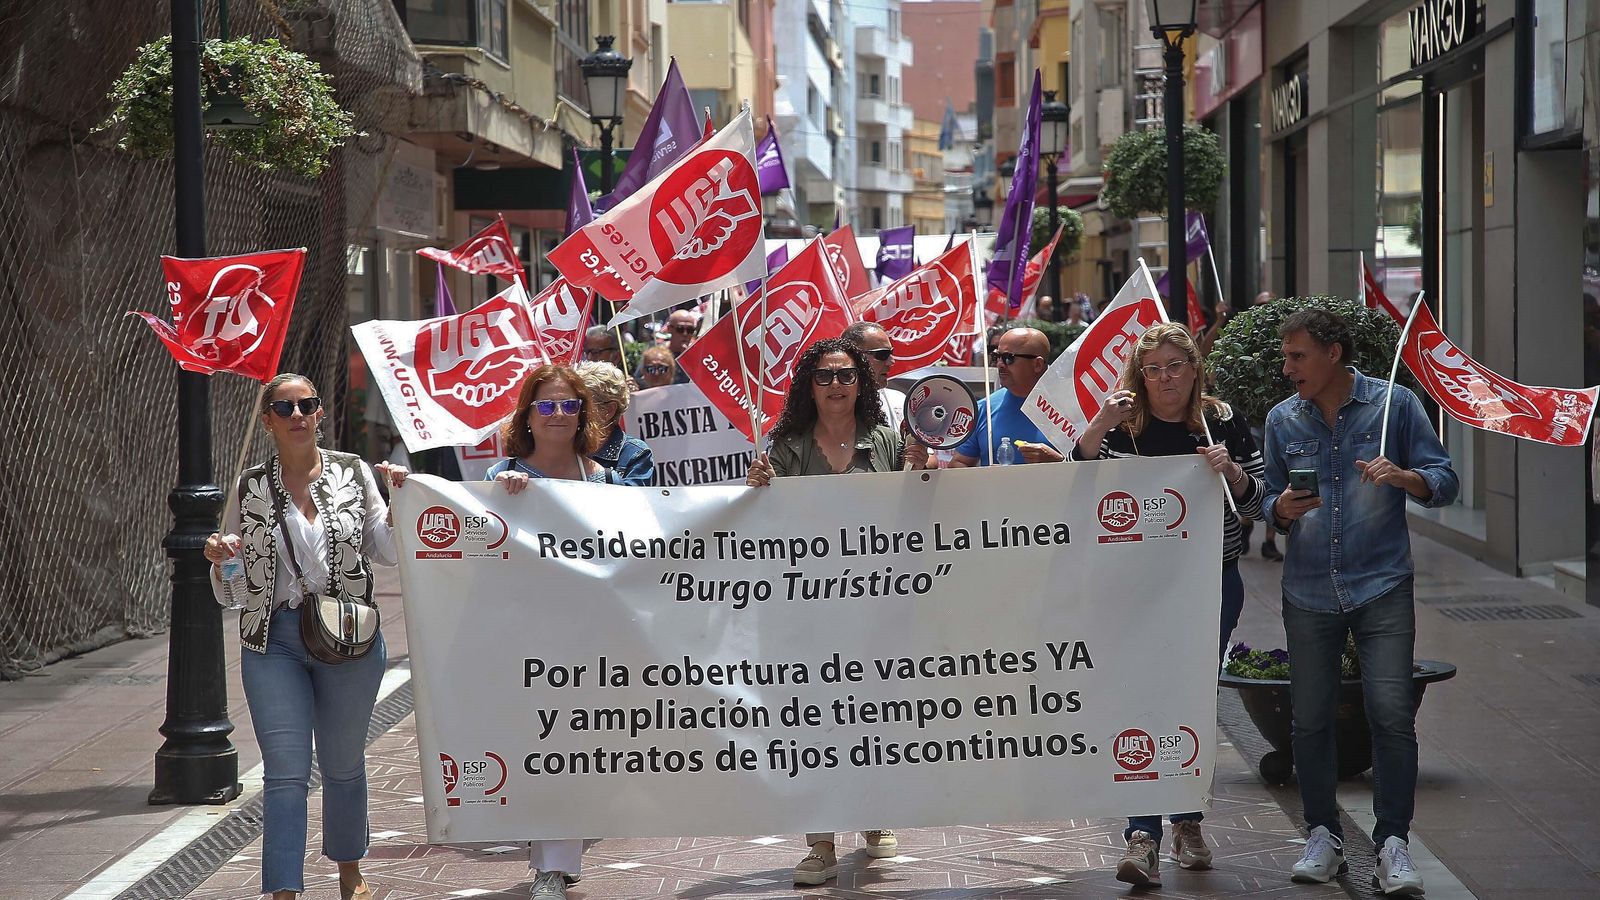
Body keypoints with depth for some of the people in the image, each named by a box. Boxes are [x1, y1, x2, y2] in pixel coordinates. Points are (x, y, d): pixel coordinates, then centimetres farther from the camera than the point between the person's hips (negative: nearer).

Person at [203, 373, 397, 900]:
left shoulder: (353, 473, 3)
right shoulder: (250, 487, 4)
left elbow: (386, 553, 6)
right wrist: (219, 560, -12)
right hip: (274, 642, -1)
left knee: (344, 765, 14)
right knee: (286, 771, -8)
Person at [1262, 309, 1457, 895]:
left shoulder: (1394, 404, 0)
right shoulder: (1282, 420, 8)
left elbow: (1445, 484, 1)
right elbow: (1270, 504, 14)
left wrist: (1404, 477, -19)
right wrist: (1282, 509, -9)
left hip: (1381, 588, -3)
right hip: (1309, 593, 3)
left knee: (1392, 714, -10)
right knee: (1310, 719, 5)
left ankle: (1392, 842, -1)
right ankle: (1323, 836, 18)